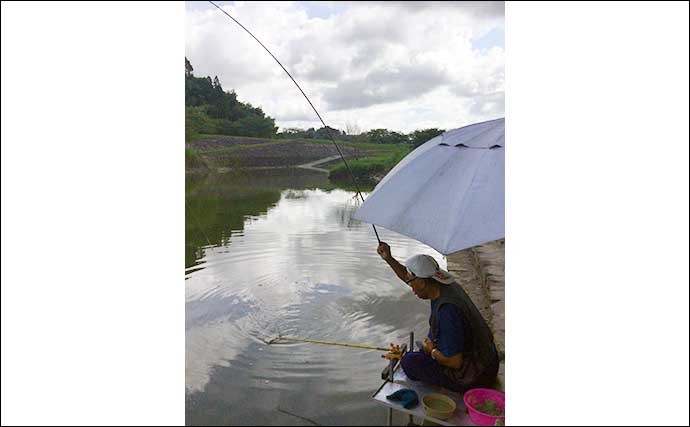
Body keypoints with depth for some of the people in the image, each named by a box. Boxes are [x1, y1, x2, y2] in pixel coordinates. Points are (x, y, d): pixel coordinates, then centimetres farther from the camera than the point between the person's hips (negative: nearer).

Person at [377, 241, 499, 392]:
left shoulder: (447, 310, -33)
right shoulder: (445, 285, -6)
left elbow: (454, 362, -29)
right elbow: (408, 277, 11)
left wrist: (432, 350, -11)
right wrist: (388, 259, 4)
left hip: (473, 379, -9)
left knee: (409, 362, -12)